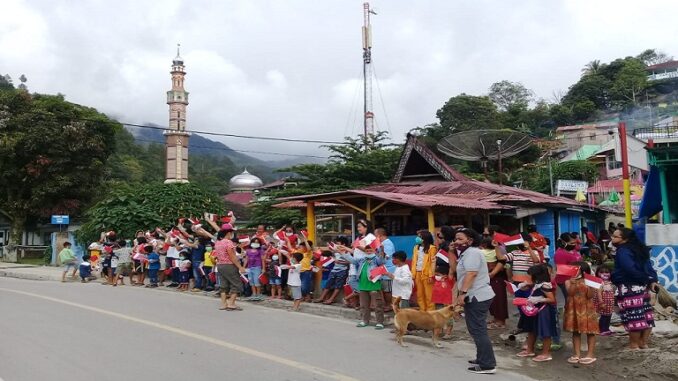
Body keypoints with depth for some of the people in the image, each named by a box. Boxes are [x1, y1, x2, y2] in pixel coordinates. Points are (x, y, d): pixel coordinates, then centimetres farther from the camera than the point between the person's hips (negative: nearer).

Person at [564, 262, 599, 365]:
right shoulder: (569, 281, 2)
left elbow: (590, 296, -11)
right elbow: (570, 292, -13)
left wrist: (590, 285, -20)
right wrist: (573, 283, -22)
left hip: (586, 309, -2)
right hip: (574, 309, 3)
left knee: (590, 331, 2)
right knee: (575, 331, 8)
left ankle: (590, 355, 10)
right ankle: (577, 354, 15)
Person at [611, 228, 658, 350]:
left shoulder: (622, 251, -15)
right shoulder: (639, 249, 14)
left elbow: (631, 269, -25)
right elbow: (648, 265, 9)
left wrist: (645, 279, -14)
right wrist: (652, 280, 1)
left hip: (628, 288, -9)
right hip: (641, 286, 10)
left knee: (633, 317, -2)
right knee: (645, 315, 12)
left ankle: (634, 345, 6)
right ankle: (643, 343, 21)